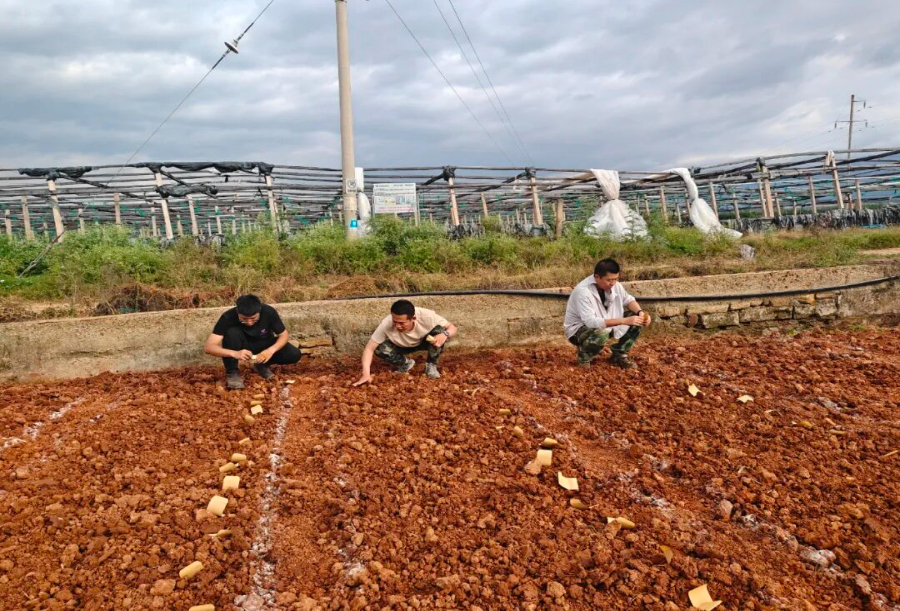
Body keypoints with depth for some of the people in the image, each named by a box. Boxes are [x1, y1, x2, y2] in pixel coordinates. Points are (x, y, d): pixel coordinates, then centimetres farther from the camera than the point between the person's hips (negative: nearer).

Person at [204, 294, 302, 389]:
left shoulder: (269, 312, -27)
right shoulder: (228, 317, -30)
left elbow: (283, 335, -15)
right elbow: (208, 347, -34)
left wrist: (271, 350, -35)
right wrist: (234, 353, -51)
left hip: (264, 345, 2)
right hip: (242, 347, -2)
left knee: (294, 355, -23)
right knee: (232, 332, -35)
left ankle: (262, 364, 4)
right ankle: (232, 372, -14)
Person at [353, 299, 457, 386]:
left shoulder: (426, 316, -37)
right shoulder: (387, 324, -37)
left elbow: (452, 327, -25)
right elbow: (369, 348, -31)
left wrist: (445, 334, -48)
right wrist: (366, 374, -43)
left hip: (424, 342, 0)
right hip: (401, 346, 1)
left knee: (439, 330, -31)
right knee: (379, 349, -28)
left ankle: (431, 365, -7)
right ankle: (406, 363, 1)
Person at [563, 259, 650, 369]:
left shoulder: (613, 284, -9)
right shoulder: (583, 291, -31)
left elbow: (628, 300, 5)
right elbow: (591, 322, -38)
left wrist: (641, 313, -18)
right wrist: (624, 321, -41)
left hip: (606, 325, 7)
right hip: (580, 329, -7)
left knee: (637, 321, -7)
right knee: (601, 335, -40)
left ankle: (619, 355, 8)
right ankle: (584, 356, -7)